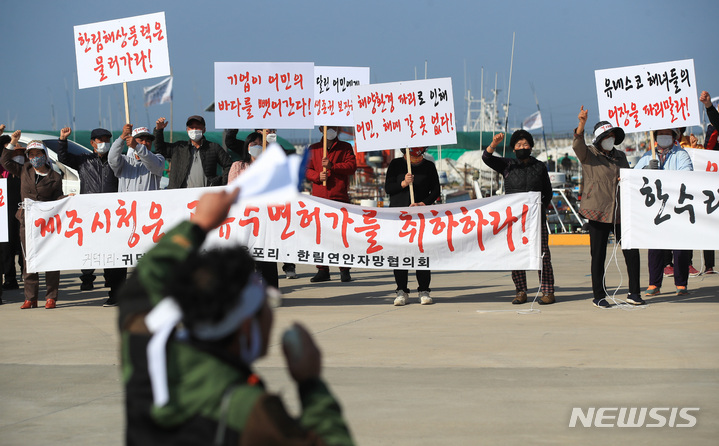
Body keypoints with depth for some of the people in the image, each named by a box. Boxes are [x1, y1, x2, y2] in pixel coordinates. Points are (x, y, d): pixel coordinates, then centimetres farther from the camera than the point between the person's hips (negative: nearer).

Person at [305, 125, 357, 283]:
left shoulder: (345, 147, 10)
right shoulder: (313, 149, 16)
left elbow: (351, 166, -2)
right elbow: (307, 169, 11)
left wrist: (332, 166, -14)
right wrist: (318, 175, -9)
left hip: (339, 196, -2)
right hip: (319, 196, 2)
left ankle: (344, 270, 0)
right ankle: (322, 270, 6)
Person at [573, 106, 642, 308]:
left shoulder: (620, 156, 17)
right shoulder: (588, 155, 1)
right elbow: (577, 145, -20)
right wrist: (581, 124, -37)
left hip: (621, 212, 4)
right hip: (598, 212, -4)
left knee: (632, 252, -1)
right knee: (598, 255, 0)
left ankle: (634, 293, 9)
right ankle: (599, 296, 8)